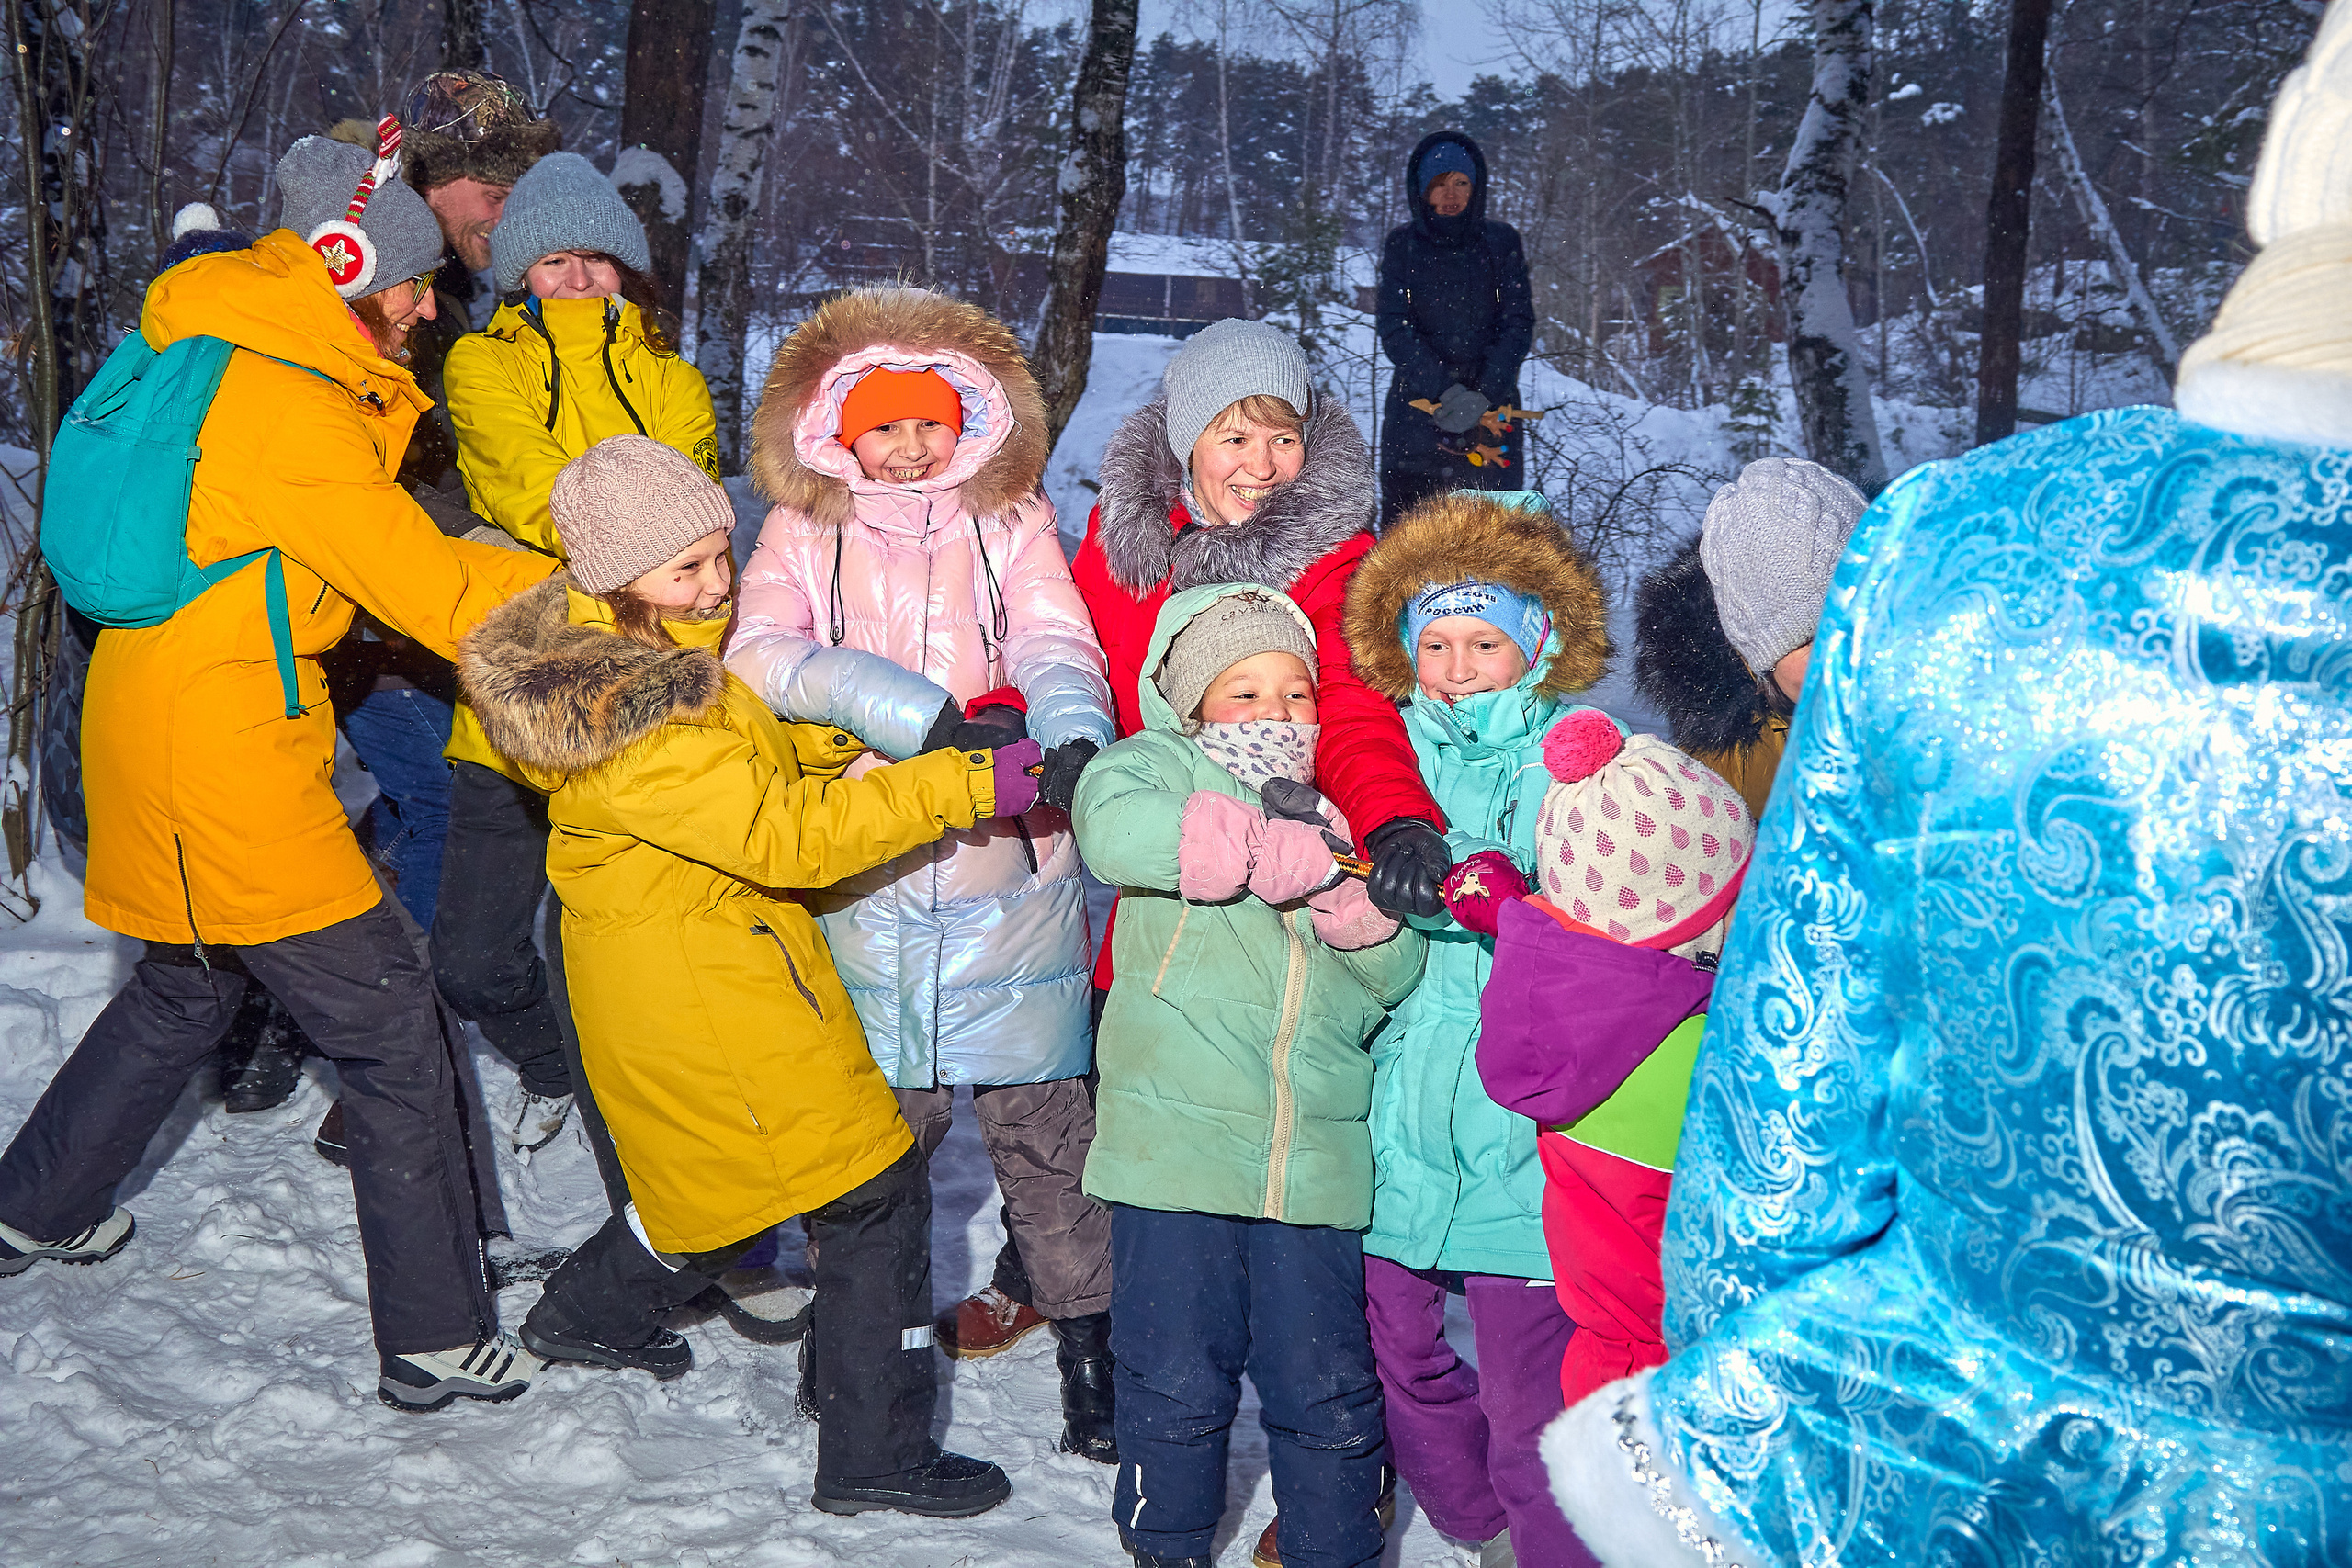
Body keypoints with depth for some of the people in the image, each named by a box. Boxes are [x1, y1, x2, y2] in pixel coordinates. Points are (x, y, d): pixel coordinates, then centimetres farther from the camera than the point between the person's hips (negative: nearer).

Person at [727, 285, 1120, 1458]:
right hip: (864, 874, 0)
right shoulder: (801, 535, 9)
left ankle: (1084, 1338, 13)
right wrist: (909, 707, -24)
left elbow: (1055, 643, -4)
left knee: (1042, 1117, 1)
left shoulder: (1014, 524, 11)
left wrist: (1073, 728, -28)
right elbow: (761, 652, -10)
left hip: (1009, 871, 0)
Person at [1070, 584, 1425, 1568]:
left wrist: (1363, 912, -11)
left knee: (1329, 1391, 9)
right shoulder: (1162, 766, 3)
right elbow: (1113, 825, -22)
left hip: (1315, 1158, 3)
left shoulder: (1337, 813, 16)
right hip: (1177, 1145, -3)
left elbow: (1398, 976, 11)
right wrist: (1275, 853, -24)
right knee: (1177, 1383, 7)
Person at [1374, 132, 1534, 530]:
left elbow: (1519, 325, 1)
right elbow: (1394, 330, -3)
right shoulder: (1402, 245, 5)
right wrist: (1446, 392, -17)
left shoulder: (1501, 243, 7)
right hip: (1416, 405, 0)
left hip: (1491, 407, 1)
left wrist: (1483, 396, -15)